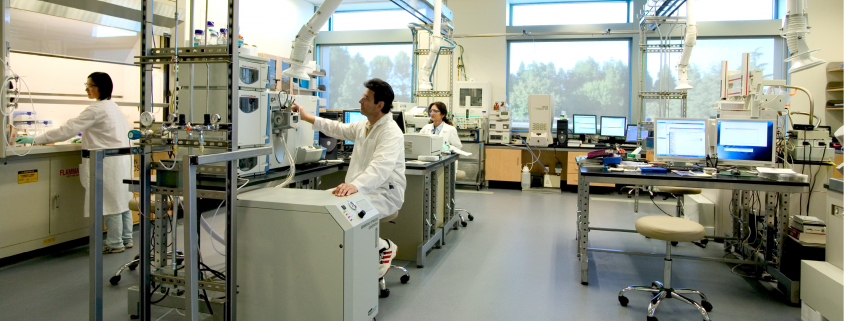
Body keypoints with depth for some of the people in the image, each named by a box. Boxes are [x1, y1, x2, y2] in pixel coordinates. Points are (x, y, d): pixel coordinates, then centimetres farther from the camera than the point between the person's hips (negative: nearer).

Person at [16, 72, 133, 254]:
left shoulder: (96, 110, -15)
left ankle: (115, 243, 8)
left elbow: (68, 130, -17)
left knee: (111, 202, -1)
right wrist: (88, 139, 27)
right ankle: (126, 238, 22)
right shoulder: (113, 107, 13)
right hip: (121, 158, 9)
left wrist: (35, 140, -12)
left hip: (108, 162, -9)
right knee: (122, 199, 13)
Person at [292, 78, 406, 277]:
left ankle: (383, 248, -7)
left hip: (386, 193, -9)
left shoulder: (391, 133, -16)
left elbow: (380, 168, -33)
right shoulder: (363, 126, 14)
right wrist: (307, 117, 27)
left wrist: (355, 185, -49)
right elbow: (339, 129, 32)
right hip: (362, 188, 9)